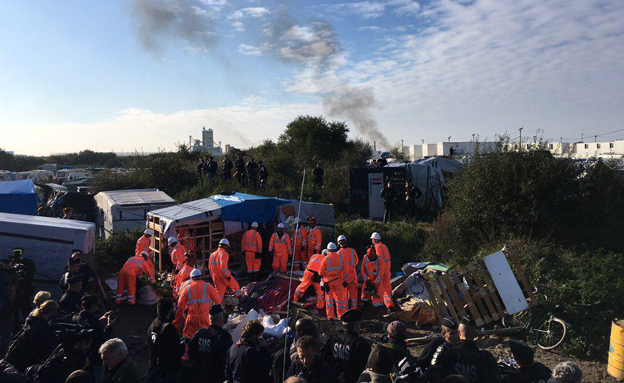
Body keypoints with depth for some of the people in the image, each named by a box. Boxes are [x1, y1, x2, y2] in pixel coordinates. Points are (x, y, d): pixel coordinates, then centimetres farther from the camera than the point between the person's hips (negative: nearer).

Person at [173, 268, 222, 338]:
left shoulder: (187, 289, 7)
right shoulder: (207, 286, 2)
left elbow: (181, 304, 4)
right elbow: (217, 300, 1)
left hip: (191, 317, 2)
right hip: (203, 317, -2)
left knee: (188, 336, 14)